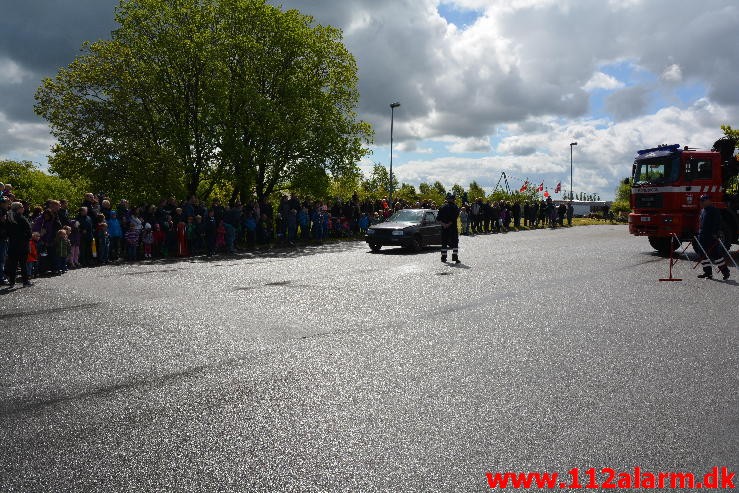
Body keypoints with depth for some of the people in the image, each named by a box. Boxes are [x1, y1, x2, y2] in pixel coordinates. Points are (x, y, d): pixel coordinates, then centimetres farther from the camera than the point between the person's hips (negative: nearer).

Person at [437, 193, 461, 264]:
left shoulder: (442, 207, 5)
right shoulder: (455, 207, -5)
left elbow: (438, 218, -1)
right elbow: (455, 217, -15)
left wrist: (443, 224, -9)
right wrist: (449, 224, -13)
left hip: (444, 228, 3)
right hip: (453, 228, -3)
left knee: (444, 242, 11)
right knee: (455, 242, 3)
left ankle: (443, 257, 13)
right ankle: (455, 257, -7)